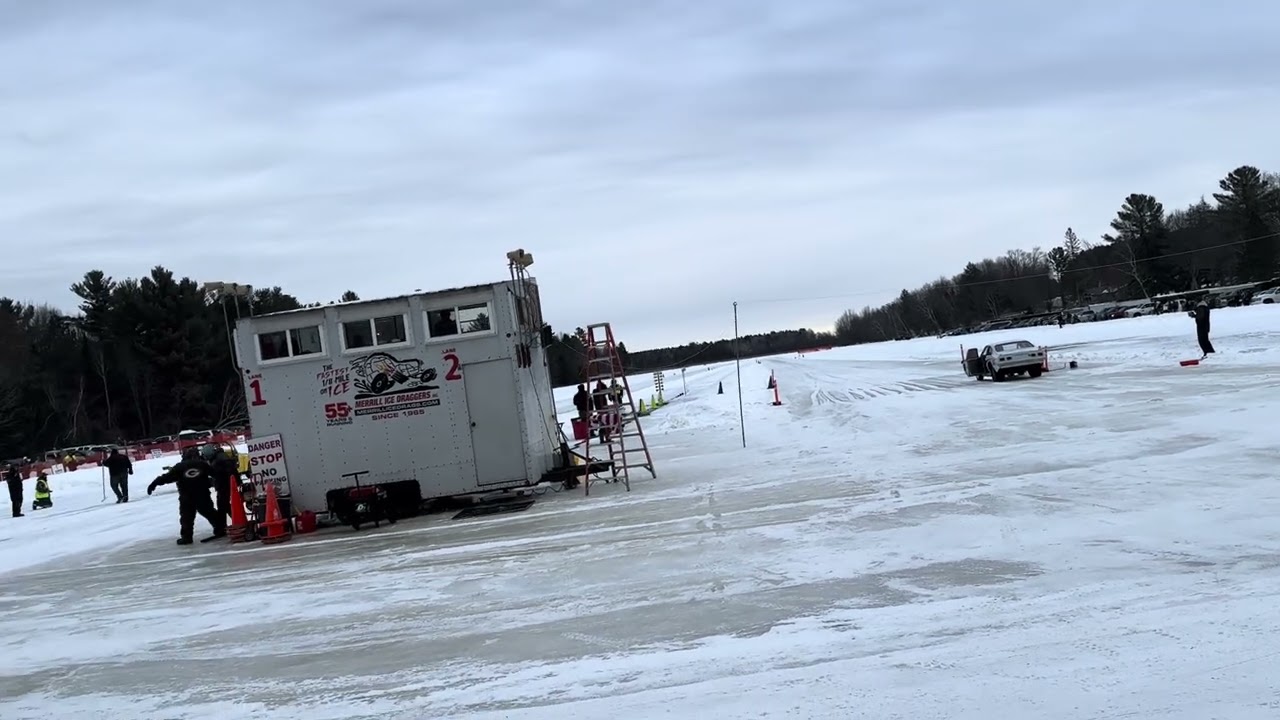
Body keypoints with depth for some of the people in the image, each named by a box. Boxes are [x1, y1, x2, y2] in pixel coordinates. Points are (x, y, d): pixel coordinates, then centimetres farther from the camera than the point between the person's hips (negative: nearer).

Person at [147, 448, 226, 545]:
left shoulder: (180, 467, -2)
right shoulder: (203, 464, 3)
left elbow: (168, 477, -7)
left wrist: (155, 483, -4)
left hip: (186, 498, -2)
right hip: (203, 496, 2)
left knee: (186, 517, 6)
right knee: (210, 513, 13)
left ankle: (186, 537, 3)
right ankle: (220, 530, 14)